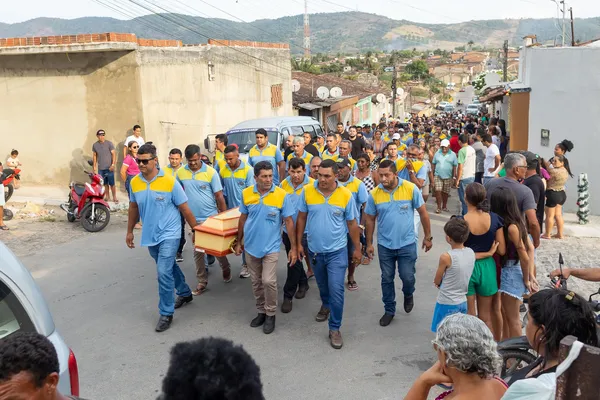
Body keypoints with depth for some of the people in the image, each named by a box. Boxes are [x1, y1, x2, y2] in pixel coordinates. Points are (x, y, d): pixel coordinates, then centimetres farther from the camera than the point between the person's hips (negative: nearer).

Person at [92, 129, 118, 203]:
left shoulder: (109, 143, -3)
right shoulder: (95, 145, 8)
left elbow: (113, 154, -4)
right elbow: (94, 156, 15)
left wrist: (113, 164, -14)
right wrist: (94, 167, 13)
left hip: (109, 168, -3)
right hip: (100, 168, 3)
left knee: (112, 183, -3)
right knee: (105, 183, 8)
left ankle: (114, 197, 5)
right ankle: (107, 196, 19)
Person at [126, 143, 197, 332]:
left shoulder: (169, 181, -16)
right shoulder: (134, 183, -3)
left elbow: (184, 208, -9)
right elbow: (134, 208, 12)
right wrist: (130, 231, 16)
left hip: (169, 234, -5)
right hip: (150, 235, 6)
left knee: (164, 272, -11)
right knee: (169, 267, 21)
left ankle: (166, 313, 4)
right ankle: (185, 293, 45)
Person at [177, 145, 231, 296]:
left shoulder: (211, 172, -12)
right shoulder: (180, 173, -4)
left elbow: (219, 196, -8)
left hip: (211, 218, -2)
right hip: (193, 219, 2)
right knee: (197, 251, 8)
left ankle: (226, 270, 36)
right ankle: (202, 281, 19)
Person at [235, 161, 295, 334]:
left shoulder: (282, 195, -13)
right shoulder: (246, 194, -5)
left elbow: (289, 221, -7)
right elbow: (243, 219, 7)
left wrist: (293, 247, -8)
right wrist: (238, 242, 11)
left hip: (271, 247, -3)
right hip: (251, 246, 3)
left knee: (268, 281, -9)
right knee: (256, 282, 14)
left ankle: (270, 314, 12)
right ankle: (261, 311, 31)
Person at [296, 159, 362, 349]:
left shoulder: (346, 195, -12)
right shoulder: (307, 191, -10)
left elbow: (352, 224, -2)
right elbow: (301, 218, 1)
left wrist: (357, 249, 3)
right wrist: (298, 243, 4)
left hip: (337, 251, -2)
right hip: (314, 249, 2)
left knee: (336, 290, -4)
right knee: (322, 285, 24)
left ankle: (334, 328, 11)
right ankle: (326, 305, 54)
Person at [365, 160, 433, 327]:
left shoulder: (411, 188, -14)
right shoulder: (374, 194, -9)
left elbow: (423, 213, -4)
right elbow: (370, 219, 3)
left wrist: (427, 237, 1)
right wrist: (369, 243, 6)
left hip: (407, 244, -2)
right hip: (384, 245, 2)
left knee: (407, 277, 5)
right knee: (387, 279, 12)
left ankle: (408, 295, 40)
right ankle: (389, 310, 30)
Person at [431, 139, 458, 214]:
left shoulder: (453, 154, 0)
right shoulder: (437, 153, 3)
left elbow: (454, 167, 1)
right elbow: (433, 164, 5)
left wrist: (454, 177, -2)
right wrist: (432, 174, 2)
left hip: (448, 177, 0)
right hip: (438, 176, 0)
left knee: (445, 192, 11)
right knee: (438, 191, -9)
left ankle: (444, 206, 27)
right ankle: (439, 207, -1)